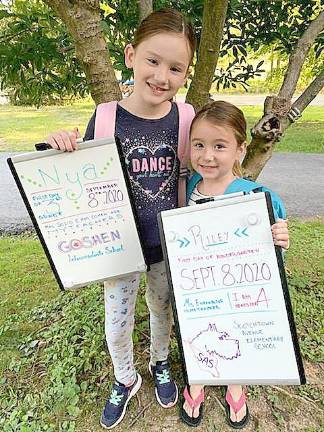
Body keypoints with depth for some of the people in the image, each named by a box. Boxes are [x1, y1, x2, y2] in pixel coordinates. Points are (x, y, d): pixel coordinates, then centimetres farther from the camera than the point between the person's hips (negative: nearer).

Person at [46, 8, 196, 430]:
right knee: (117, 325, 16)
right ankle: (126, 380, 50)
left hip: (169, 245, 1)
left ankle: (160, 363, 57)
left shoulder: (186, 118, -10)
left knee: (163, 311, 24)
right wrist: (64, 150, -22)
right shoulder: (105, 118, -12)